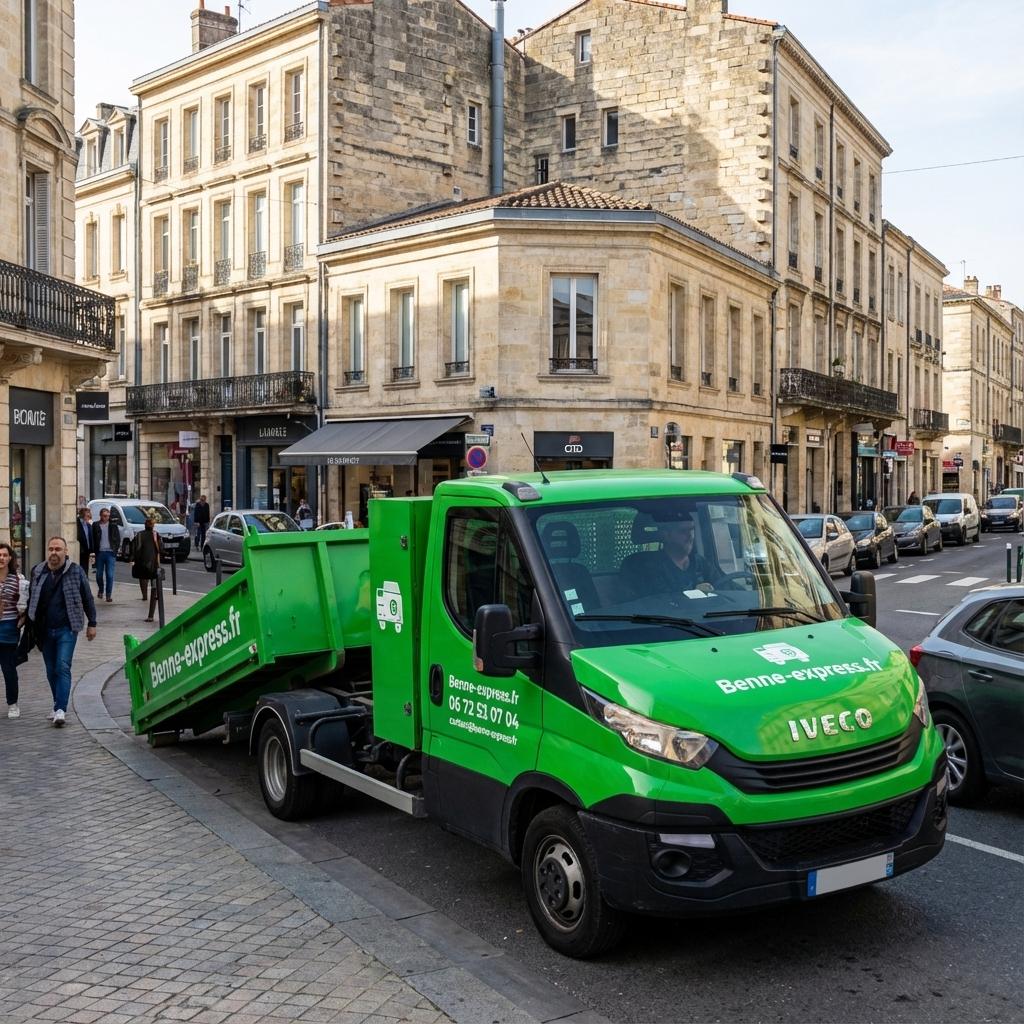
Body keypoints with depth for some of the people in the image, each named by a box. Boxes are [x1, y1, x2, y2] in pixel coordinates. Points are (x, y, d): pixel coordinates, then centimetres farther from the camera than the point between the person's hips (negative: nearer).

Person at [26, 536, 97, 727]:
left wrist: (91, 624, 2)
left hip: (66, 629, -4)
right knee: (51, 670, 12)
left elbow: (87, 599, 1)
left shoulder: (75, 571, -5)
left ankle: (60, 709, -17)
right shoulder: (38, 572, 5)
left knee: (63, 667, -14)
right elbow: (31, 599, 13)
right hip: (44, 631, 4)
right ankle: (59, 705, 27)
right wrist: (29, 623, 10)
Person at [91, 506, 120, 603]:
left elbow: (118, 538, 9)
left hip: (110, 552, -1)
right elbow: (93, 539, 7)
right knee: (99, 574, 9)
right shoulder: (95, 525, 5)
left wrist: (116, 550, 0)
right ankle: (101, 590, 32)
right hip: (100, 553, 1)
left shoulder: (113, 526, 6)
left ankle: (109, 594, -1)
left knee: (110, 575, -6)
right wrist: (94, 550, -2)